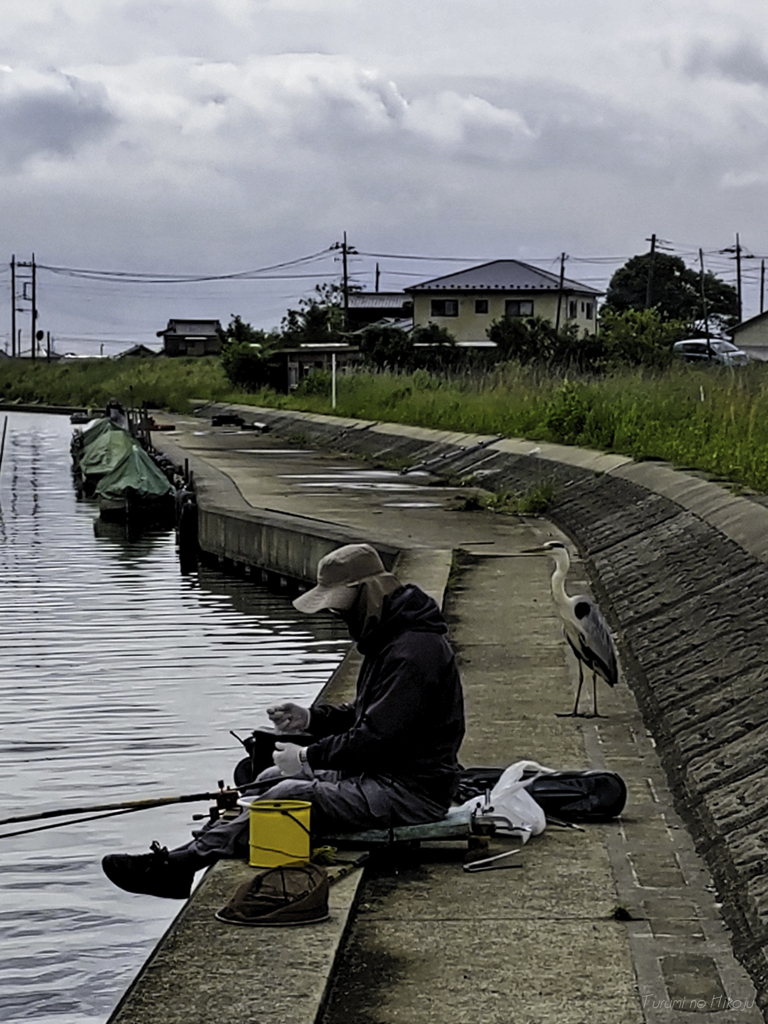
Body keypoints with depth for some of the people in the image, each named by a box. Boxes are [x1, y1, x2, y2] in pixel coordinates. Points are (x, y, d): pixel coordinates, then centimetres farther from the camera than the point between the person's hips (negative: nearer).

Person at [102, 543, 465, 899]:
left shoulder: (415, 651, -21)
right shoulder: (386, 637, 14)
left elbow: (379, 736, -25)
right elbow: (365, 716, 22)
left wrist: (307, 757, -16)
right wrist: (310, 717, 6)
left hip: (411, 791, -11)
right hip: (382, 773, 11)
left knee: (291, 795, -20)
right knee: (272, 779, 6)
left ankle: (178, 865, -21)